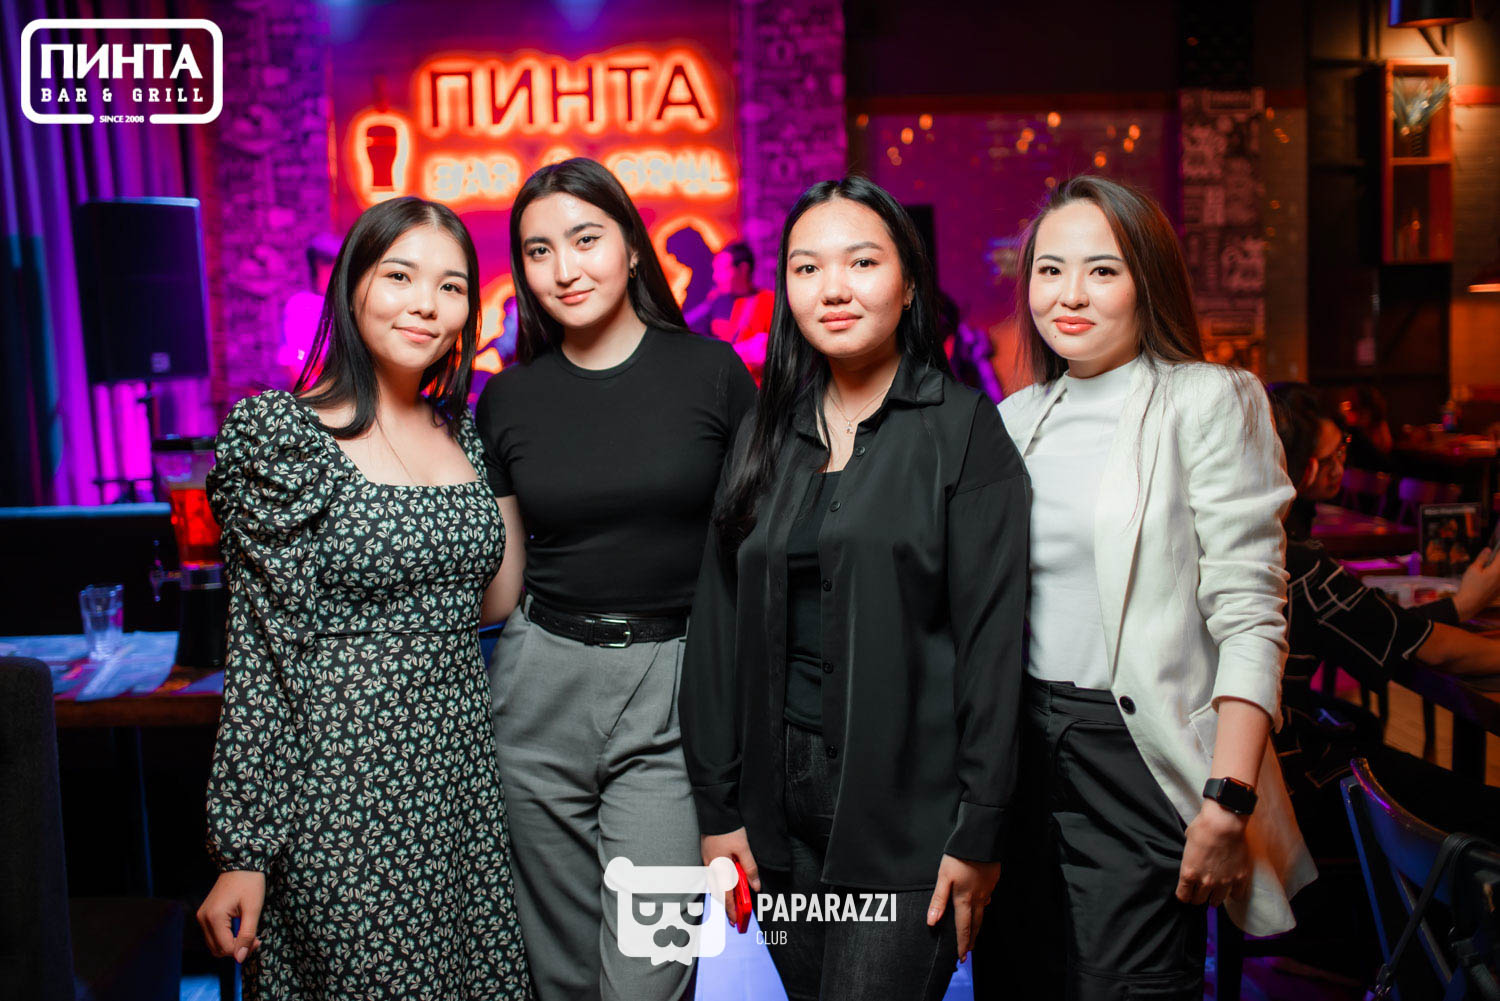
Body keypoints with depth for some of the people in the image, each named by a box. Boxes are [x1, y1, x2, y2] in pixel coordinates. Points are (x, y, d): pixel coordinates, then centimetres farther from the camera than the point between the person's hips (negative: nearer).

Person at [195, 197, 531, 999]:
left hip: (463, 774, 6)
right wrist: (244, 851, -11)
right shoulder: (283, 435, -10)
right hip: (344, 786, -6)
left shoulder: (461, 433, 7)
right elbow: (263, 658, -12)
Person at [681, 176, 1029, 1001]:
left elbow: (991, 636, -9)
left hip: (908, 810, -4)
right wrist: (718, 807, 4)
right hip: (781, 803, 5)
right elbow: (719, 623, 7)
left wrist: (980, 831, -11)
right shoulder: (765, 436, 8)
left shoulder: (962, 426, -5)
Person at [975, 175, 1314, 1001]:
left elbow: (1249, 616, -12)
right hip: (1019, 743, 5)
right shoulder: (1017, 417, 10)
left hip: (1138, 756, -5)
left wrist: (1227, 806, -19)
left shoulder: (1208, 401, -6)